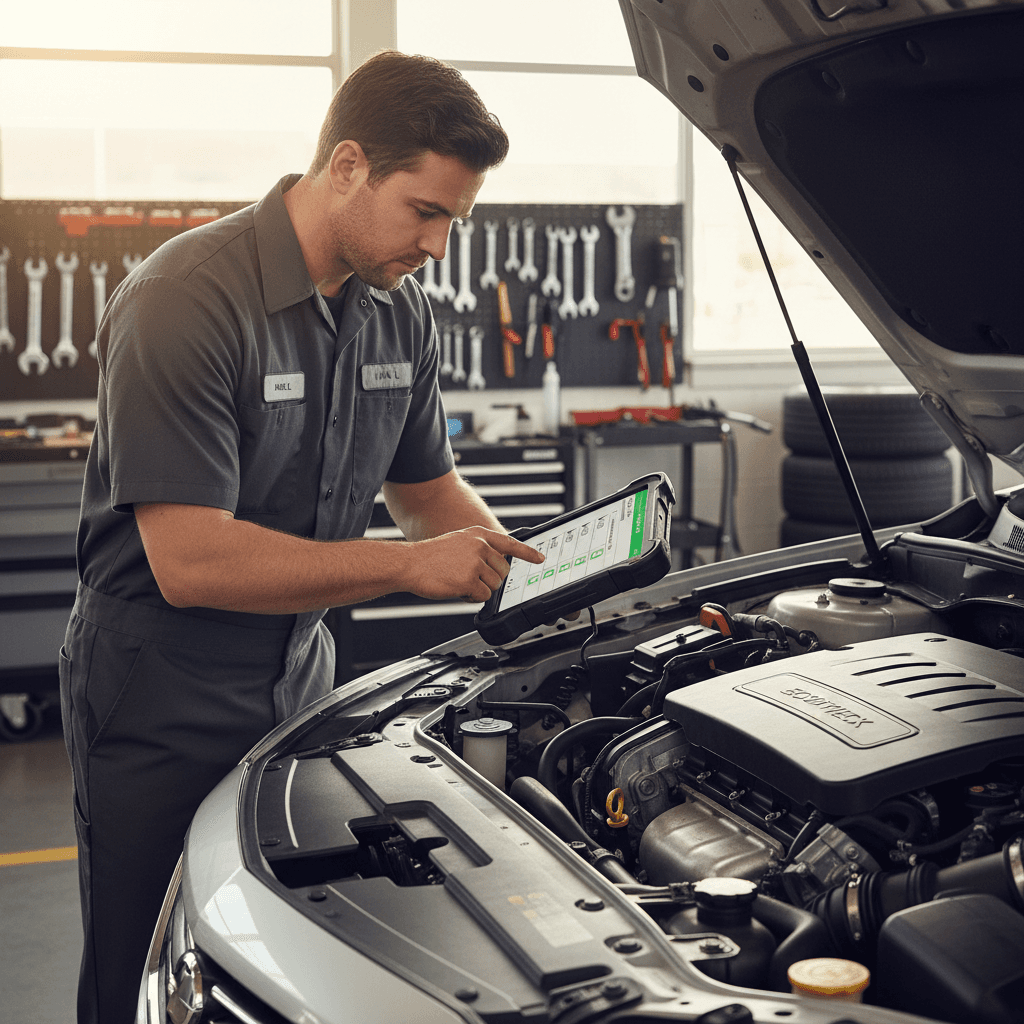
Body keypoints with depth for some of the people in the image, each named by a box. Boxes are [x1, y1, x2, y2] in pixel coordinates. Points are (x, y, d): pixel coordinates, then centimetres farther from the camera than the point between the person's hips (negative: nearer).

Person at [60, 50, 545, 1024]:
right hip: (159, 698, -6)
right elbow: (191, 563, -27)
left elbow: (427, 485, 15)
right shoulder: (184, 300, -23)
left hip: (299, 676, 7)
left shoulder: (397, 310, 1)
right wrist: (410, 565, -26)